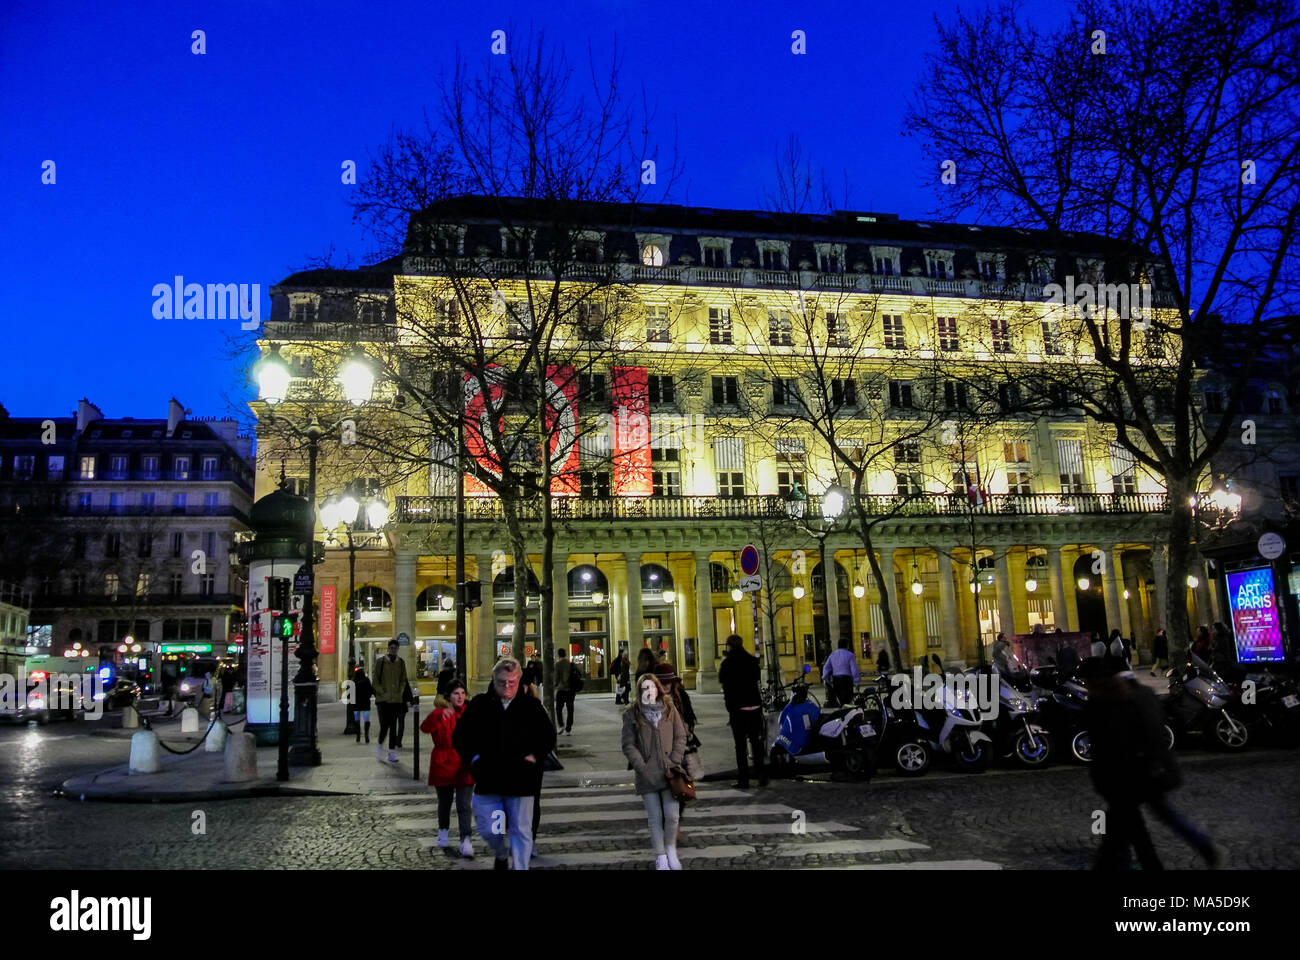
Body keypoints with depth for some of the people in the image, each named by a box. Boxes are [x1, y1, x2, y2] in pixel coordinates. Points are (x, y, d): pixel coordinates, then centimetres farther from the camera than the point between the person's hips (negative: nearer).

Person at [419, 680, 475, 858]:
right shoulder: (440, 714, -9)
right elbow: (425, 728, -29)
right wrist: (440, 714, -46)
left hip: (465, 766, 1)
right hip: (444, 765, -1)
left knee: (465, 805, -7)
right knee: (444, 802, 17)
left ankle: (465, 841, -8)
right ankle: (443, 830, 41)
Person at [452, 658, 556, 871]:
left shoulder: (532, 706, 3)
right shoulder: (479, 705, 4)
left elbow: (549, 737, 11)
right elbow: (459, 736, 11)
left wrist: (534, 756, -3)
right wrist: (473, 757, -2)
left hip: (520, 781, -1)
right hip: (488, 781, 1)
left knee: (521, 831, 2)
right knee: (488, 830, 7)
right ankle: (501, 856, 38)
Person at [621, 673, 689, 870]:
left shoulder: (670, 710, 6)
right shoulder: (632, 715, 1)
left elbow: (680, 737, 7)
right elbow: (628, 745, 0)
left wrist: (674, 763, -4)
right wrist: (642, 768, -9)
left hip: (670, 772, 1)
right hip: (647, 775, -1)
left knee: (672, 815, -2)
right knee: (655, 817, 3)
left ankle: (671, 850, 23)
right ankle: (660, 857, 17)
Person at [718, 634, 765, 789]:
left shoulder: (728, 663, -9)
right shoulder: (752, 660, 3)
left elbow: (721, 679, 3)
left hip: (737, 708, -3)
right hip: (755, 706, 4)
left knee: (740, 744, 2)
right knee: (755, 741, 13)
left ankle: (744, 779, 1)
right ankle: (761, 775, 12)